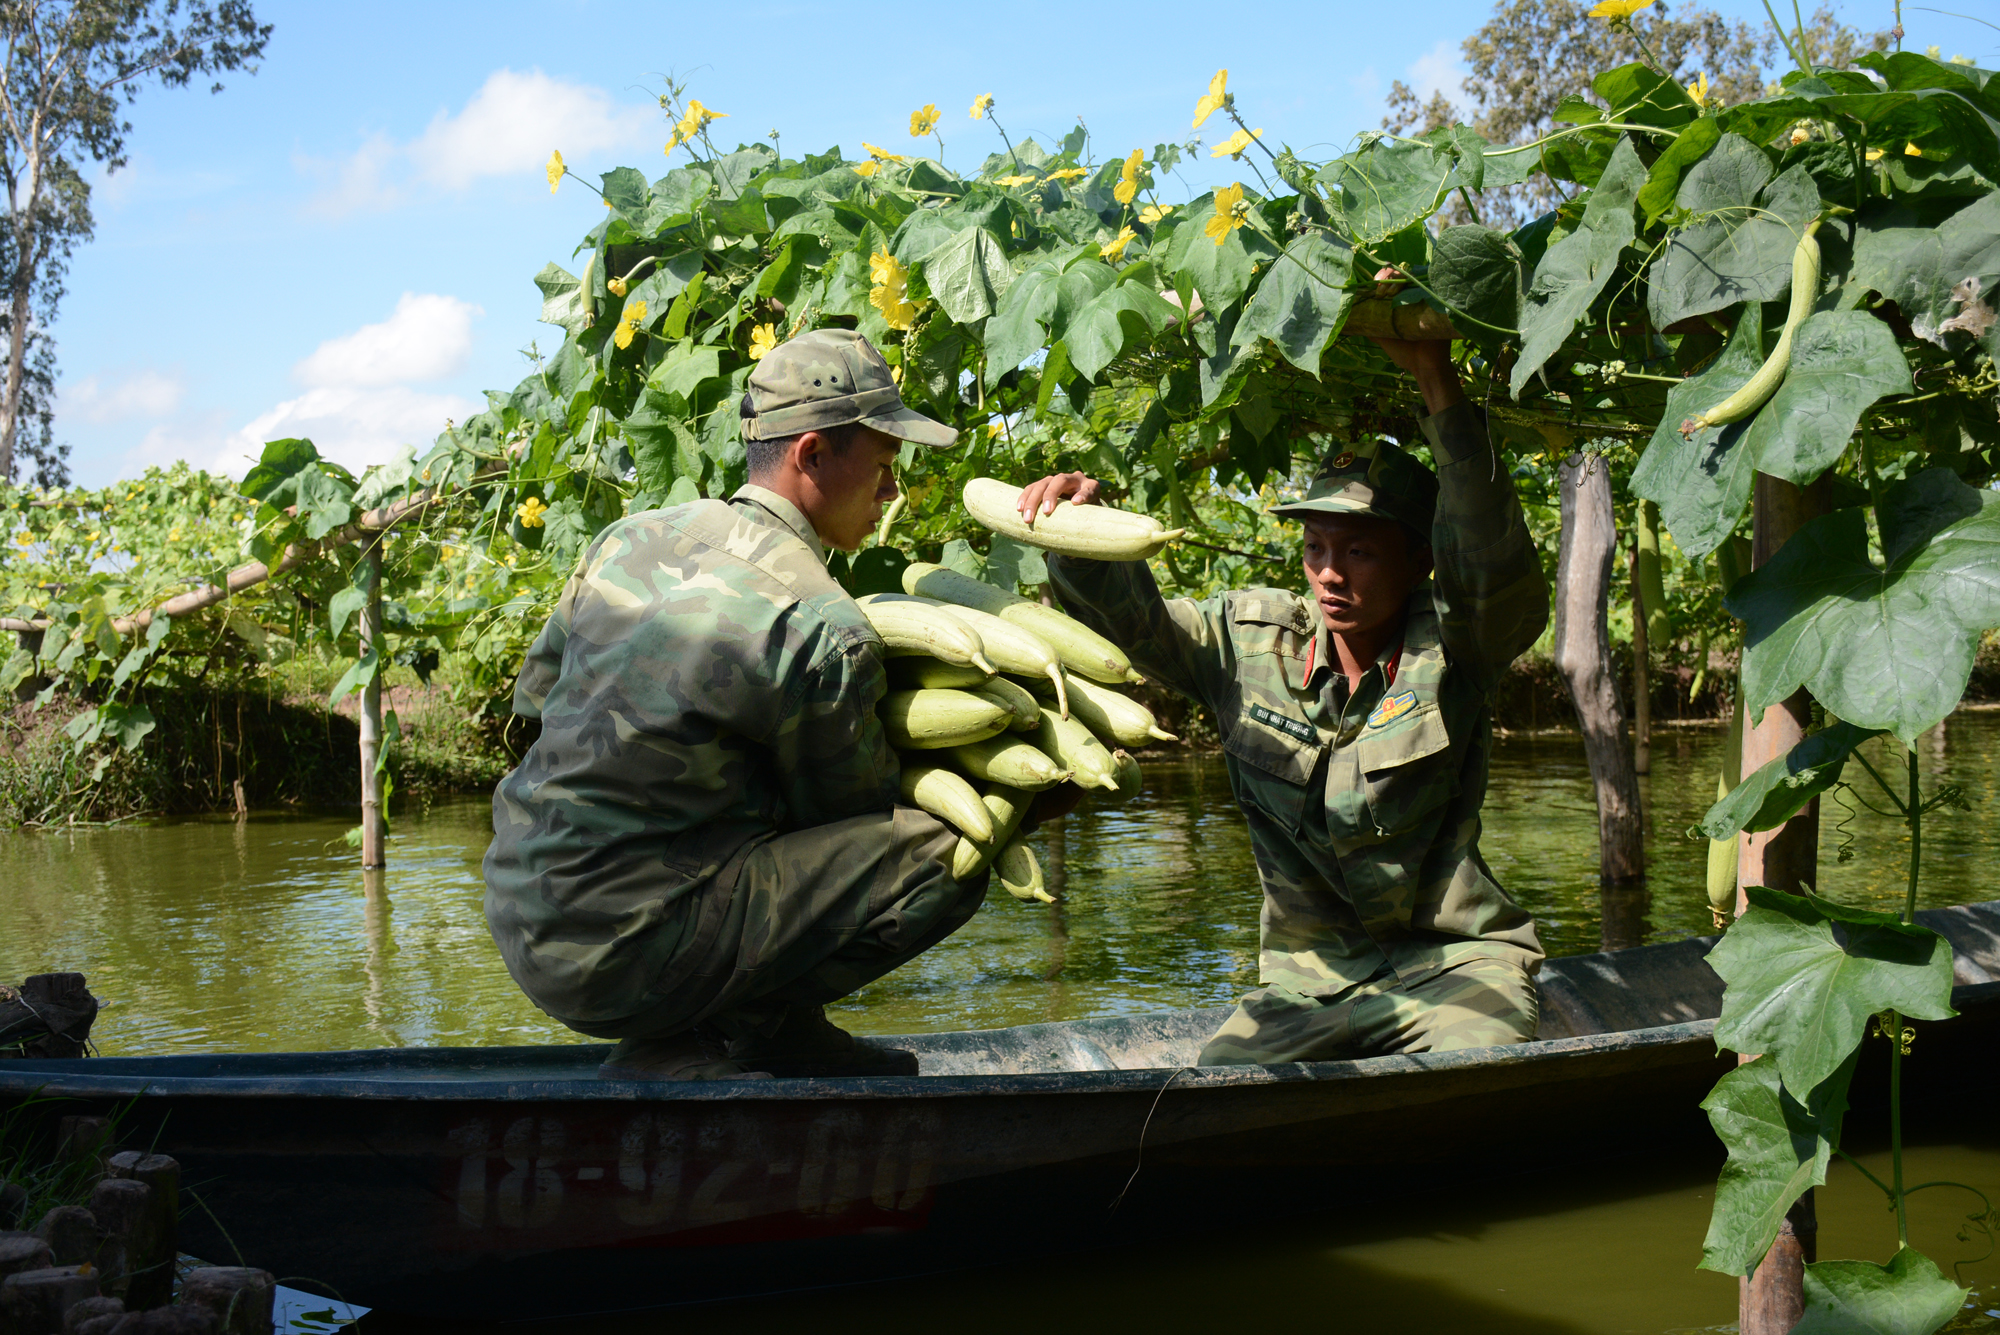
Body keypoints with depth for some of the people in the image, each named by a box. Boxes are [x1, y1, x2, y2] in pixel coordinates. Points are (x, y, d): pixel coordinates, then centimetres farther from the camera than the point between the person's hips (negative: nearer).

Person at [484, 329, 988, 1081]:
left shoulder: (632, 538, 7)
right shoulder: (825, 631, -15)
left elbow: (535, 691, 21)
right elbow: (849, 808, 1)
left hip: (522, 920, 9)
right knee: (944, 855, -13)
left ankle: (683, 1043, 16)